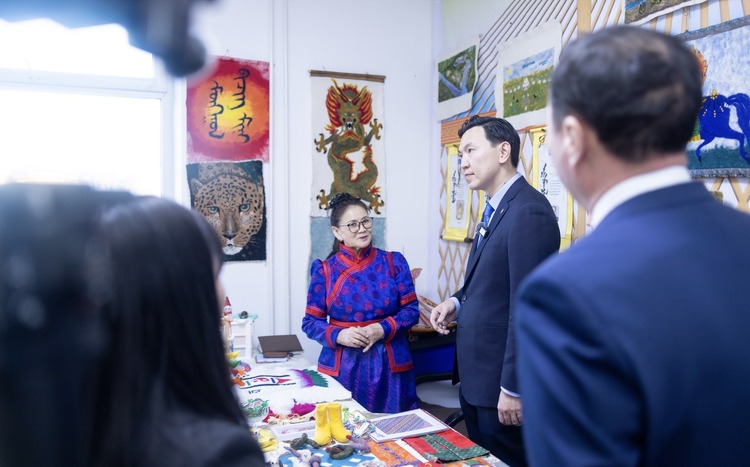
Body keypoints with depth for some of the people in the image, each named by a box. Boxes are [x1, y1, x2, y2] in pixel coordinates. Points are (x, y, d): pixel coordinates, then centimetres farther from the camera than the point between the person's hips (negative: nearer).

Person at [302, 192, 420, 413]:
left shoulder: (394, 262, 2)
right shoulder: (325, 270, 0)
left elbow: (411, 310, 1)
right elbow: (310, 322, 2)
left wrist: (383, 329, -15)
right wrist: (338, 335, -16)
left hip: (389, 365, 1)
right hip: (342, 367, 0)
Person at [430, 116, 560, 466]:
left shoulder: (528, 211, -20)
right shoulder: (496, 210, 10)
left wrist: (513, 387, -21)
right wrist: (458, 302, 1)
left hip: (502, 381, -9)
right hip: (476, 377, 9)